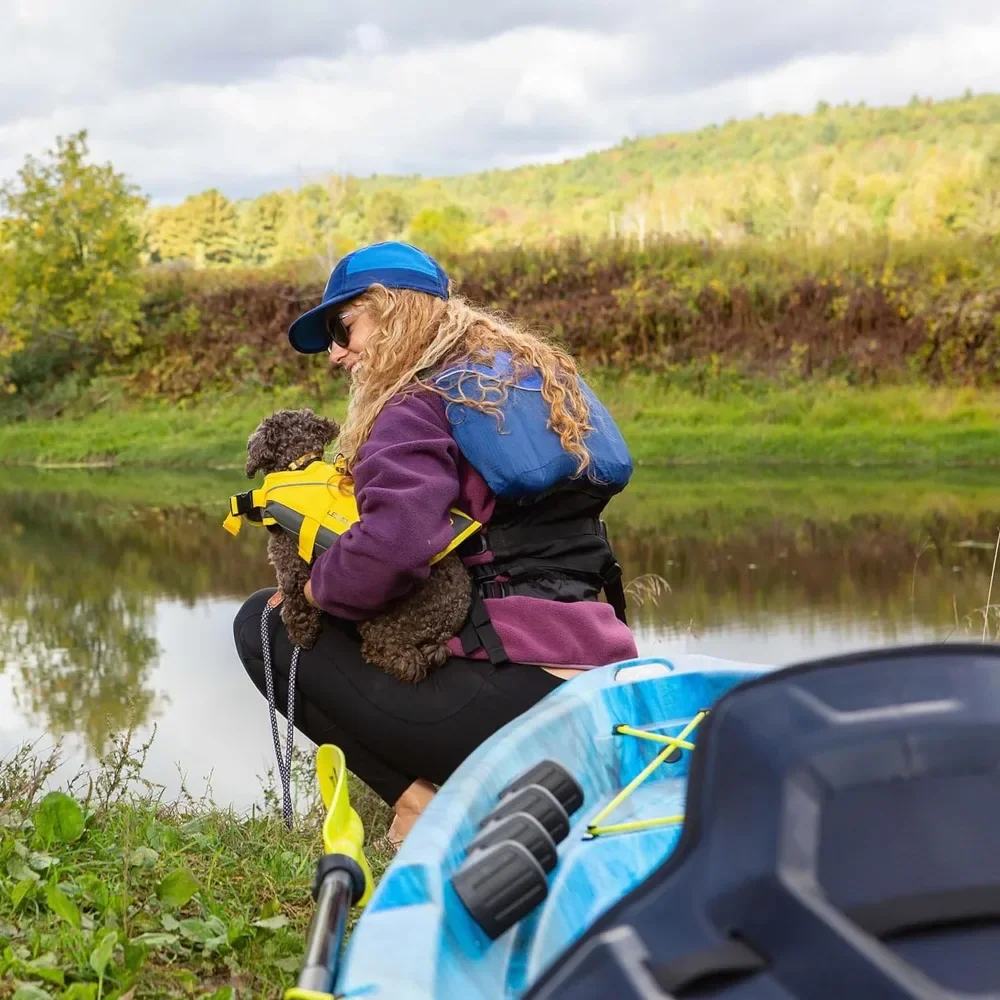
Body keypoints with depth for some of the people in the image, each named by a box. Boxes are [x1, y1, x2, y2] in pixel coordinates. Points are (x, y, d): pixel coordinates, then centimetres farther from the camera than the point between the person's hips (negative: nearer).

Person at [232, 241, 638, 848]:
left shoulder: (415, 408, -6)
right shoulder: (539, 372, 20)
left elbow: (393, 545, -25)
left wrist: (314, 588, -5)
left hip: (516, 686, -9)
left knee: (263, 624, 7)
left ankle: (424, 803, -6)